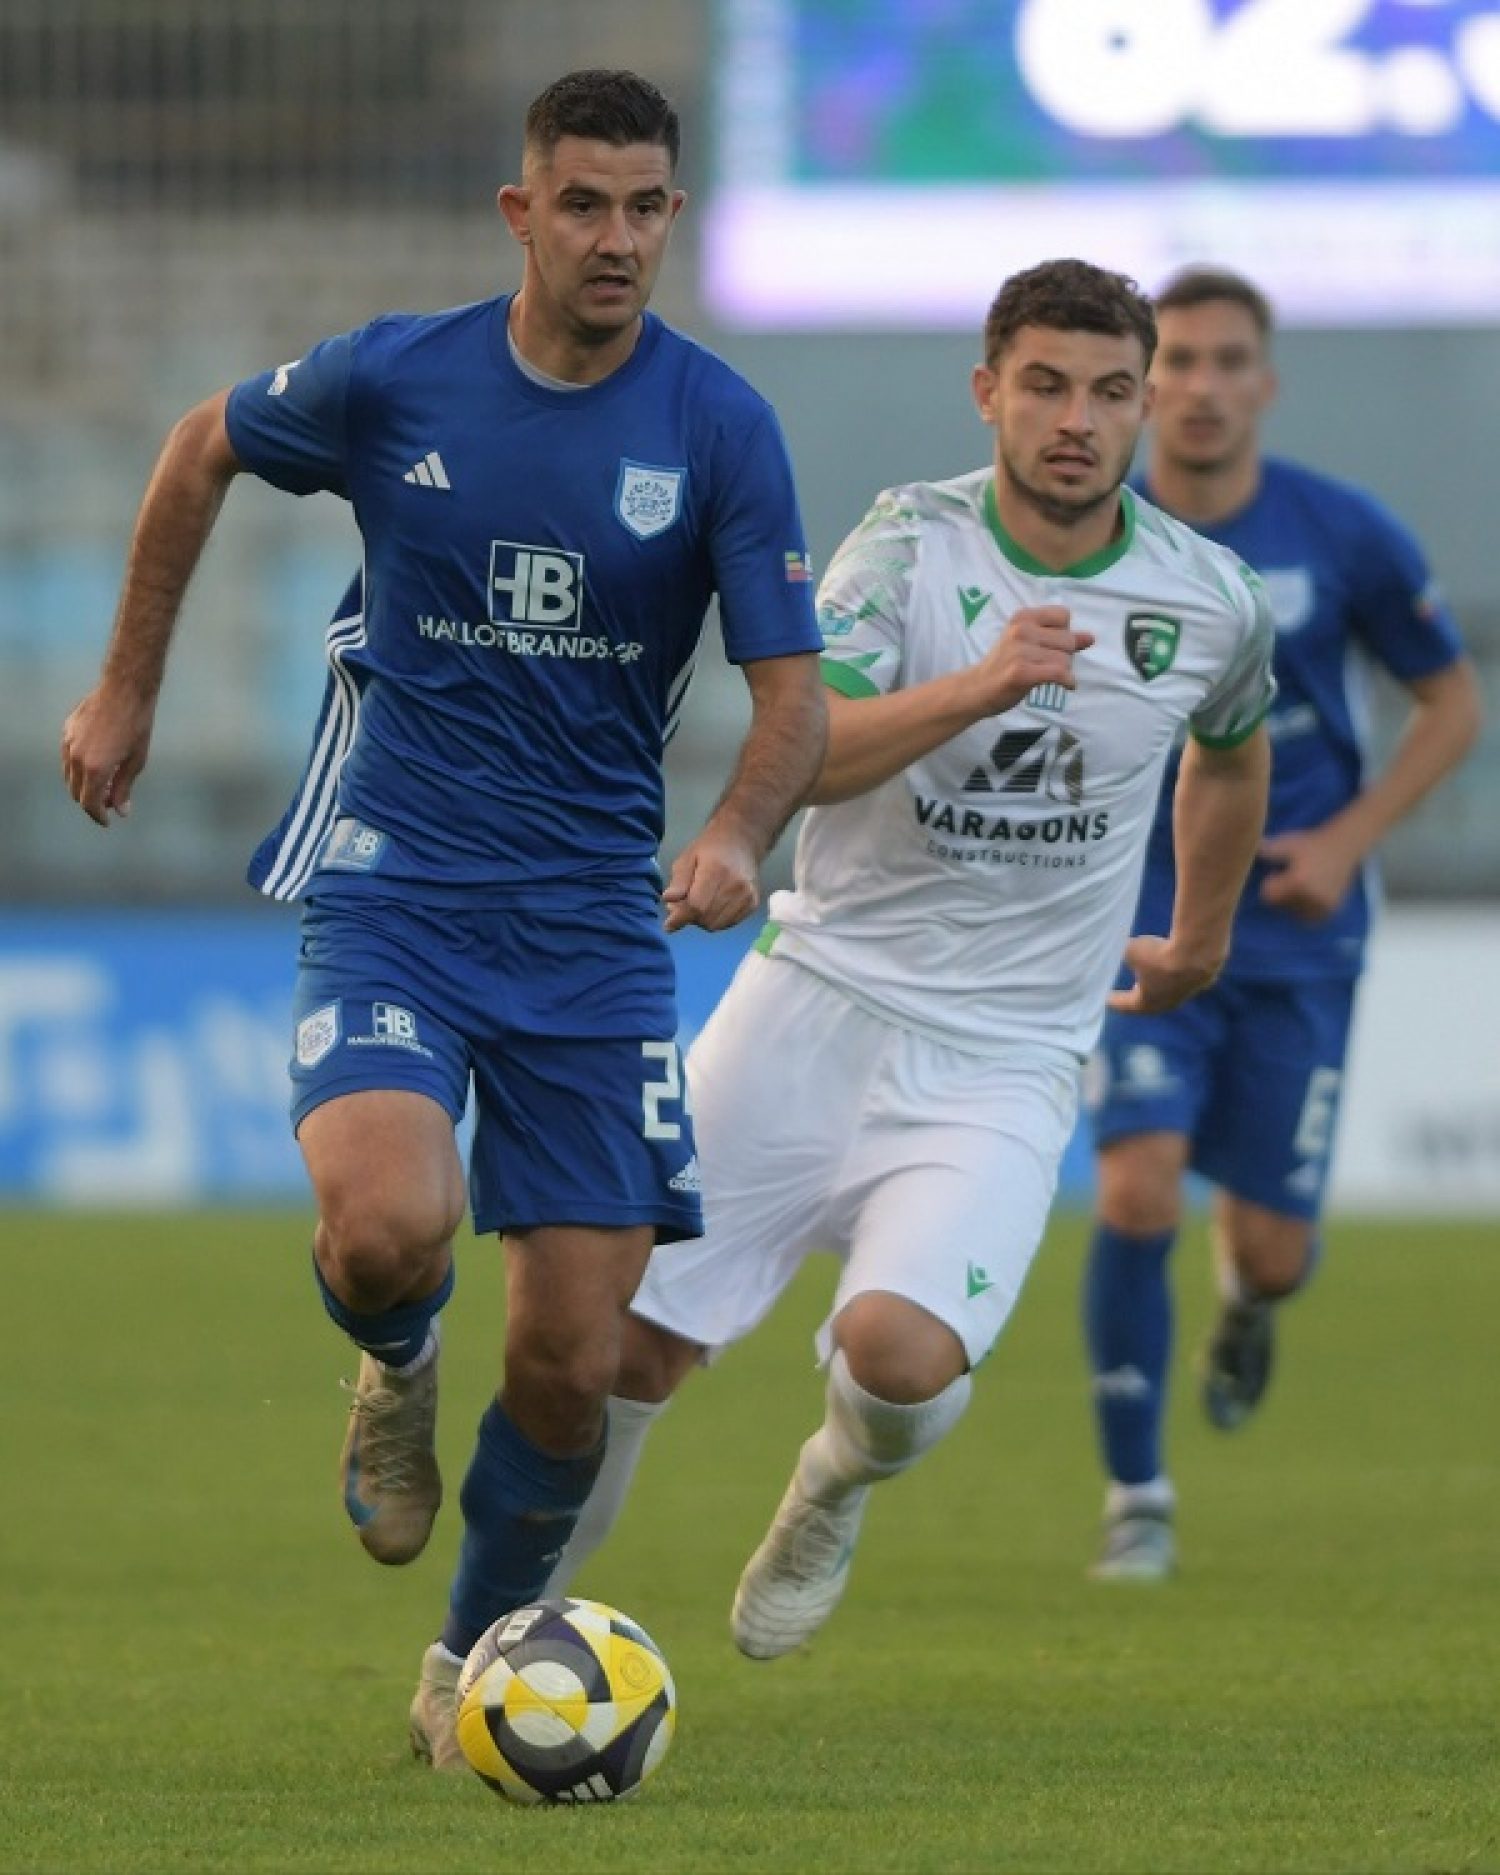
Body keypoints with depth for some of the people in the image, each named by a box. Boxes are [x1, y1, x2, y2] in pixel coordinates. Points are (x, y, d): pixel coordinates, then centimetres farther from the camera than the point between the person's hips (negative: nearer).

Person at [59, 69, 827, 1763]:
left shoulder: (719, 428, -5)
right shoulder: (392, 380, -4)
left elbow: (792, 693, -6)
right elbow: (203, 450, 16)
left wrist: (738, 834, -27)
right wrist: (128, 689, 18)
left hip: (594, 924, 1)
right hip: (389, 901, -1)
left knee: (569, 1370, -2)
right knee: (389, 1227, -29)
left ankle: (473, 1667, 25)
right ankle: (394, 1375, 9)